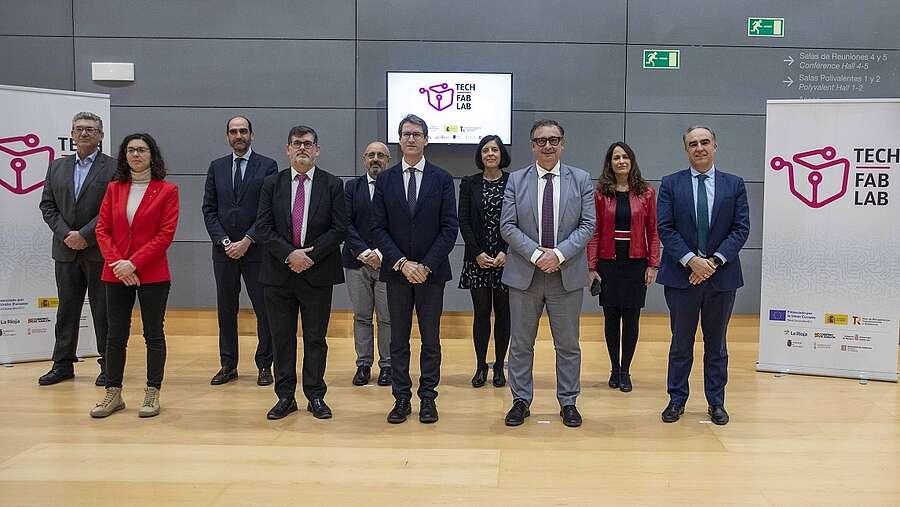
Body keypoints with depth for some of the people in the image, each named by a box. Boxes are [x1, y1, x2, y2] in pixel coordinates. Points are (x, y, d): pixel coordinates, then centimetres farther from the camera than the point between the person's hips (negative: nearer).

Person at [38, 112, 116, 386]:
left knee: (103, 310, 2)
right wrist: (65, 234, -5)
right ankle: (63, 364, 21)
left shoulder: (114, 168, -4)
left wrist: (85, 235, -14)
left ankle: (108, 366, 11)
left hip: (99, 251, -5)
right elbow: (47, 205, 9)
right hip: (65, 250, 5)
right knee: (66, 309, 12)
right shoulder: (57, 166, 12)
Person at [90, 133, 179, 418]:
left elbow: (165, 234, -9)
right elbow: (103, 229, 5)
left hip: (152, 274, -3)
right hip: (116, 274, 4)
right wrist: (117, 262, -10)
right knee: (116, 335, 9)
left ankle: (152, 394, 14)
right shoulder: (114, 188, 9)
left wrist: (134, 263, -15)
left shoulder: (166, 191, -2)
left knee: (154, 334, 5)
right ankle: (113, 393, 20)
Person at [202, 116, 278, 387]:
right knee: (226, 310, 9)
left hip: (256, 250, -3)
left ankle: (264, 365, 12)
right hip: (224, 250, 3)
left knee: (264, 309, 1)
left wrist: (247, 241, -12)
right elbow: (209, 209, 6)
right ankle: (228, 365, 19)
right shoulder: (216, 167, 10)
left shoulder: (267, 166, 0)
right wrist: (224, 241, -6)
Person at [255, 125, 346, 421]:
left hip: (317, 274, -1)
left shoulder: (332, 185, 2)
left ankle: (316, 396, 17)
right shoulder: (272, 184, 6)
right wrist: (290, 254, -15)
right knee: (282, 338, 7)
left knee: (315, 338, 6)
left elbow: (339, 229, -4)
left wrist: (310, 255, -14)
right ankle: (285, 397, 18)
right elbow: (263, 227, -1)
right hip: (278, 273, 2)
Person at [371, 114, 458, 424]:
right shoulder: (385, 180, 4)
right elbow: (378, 228, 0)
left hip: (432, 271, -1)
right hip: (396, 271, 1)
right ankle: (401, 398, 16)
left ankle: (428, 397, 16)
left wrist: (426, 266, -12)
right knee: (398, 340, 7)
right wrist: (402, 263, -11)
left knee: (430, 339, 6)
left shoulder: (442, 179, 1)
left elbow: (450, 228, -3)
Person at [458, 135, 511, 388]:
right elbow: (463, 221, 1)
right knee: (481, 313, 3)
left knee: (503, 313, 5)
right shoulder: (469, 184, 5)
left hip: (506, 259, 0)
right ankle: (481, 365, 13)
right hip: (477, 260, 1)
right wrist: (478, 253, -8)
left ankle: (499, 366, 15)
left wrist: (506, 252, -11)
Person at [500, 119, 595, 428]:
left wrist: (559, 253, -15)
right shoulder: (516, 180, 4)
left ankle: (568, 402, 21)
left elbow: (587, 225, -2)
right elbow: (507, 226, -2)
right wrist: (535, 254, -14)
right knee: (521, 343, 8)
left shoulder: (581, 180, 5)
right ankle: (521, 400, 20)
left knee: (568, 344, 8)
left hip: (567, 273, 0)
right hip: (524, 273, 0)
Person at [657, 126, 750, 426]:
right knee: (681, 342, 8)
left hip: (722, 274, 1)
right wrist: (691, 260, -16)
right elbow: (665, 229, -5)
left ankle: (716, 402, 22)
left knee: (716, 343, 11)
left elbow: (741, 229, -1)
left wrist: (714, 260, -14)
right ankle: (677, 400, 20)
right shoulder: (671, 184, 2)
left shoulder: (734, 185, 5)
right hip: (682, 274, -1)